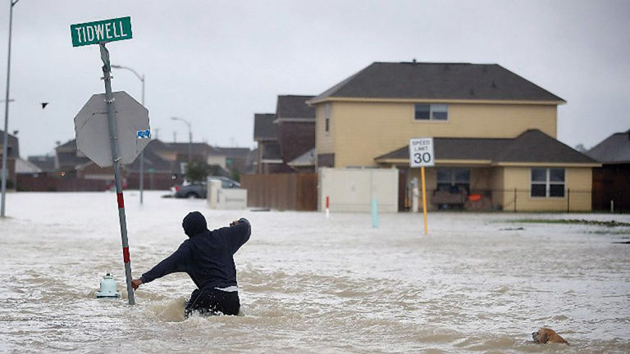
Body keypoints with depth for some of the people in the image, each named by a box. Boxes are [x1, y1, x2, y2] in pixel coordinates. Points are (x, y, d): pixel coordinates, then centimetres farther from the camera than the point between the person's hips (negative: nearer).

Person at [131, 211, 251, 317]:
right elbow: (245, 228, 20)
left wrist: (144, 279, -14)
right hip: (232, 298, 5)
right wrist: (241, 222, 46)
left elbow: (168, 264, -11)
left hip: (211, 295, -5)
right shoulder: (222, 236, 9)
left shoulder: (190, 246, -4)